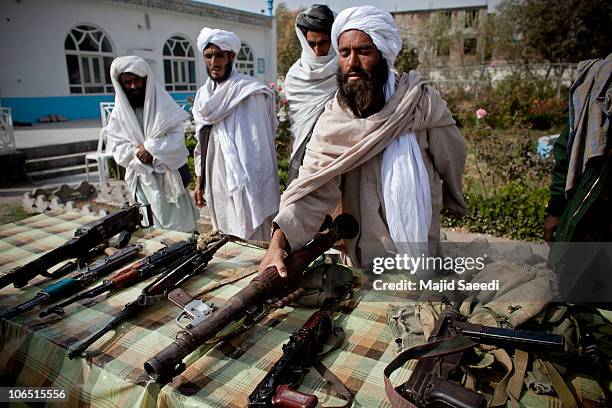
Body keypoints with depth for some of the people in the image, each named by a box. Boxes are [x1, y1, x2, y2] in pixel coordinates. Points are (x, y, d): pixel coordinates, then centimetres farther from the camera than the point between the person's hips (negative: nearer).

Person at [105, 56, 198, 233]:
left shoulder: (163, 104, -2)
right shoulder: (119, 112, 6)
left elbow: (177, 137, -9)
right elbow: (118, 148, 3)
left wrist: (150, 147, -19)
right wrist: (138, 154, -16)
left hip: (169, 173, -2)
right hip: (143, 177, 2)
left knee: (179, 221, 2)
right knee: (152, 226, 6)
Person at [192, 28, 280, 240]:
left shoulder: (249, 92, -11)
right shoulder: (204, 95, 11)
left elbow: (258, 146, -14)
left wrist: (251, 187, -16)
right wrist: (199, 182, 17)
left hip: (244, 187, -7)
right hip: (216, 186, 7)